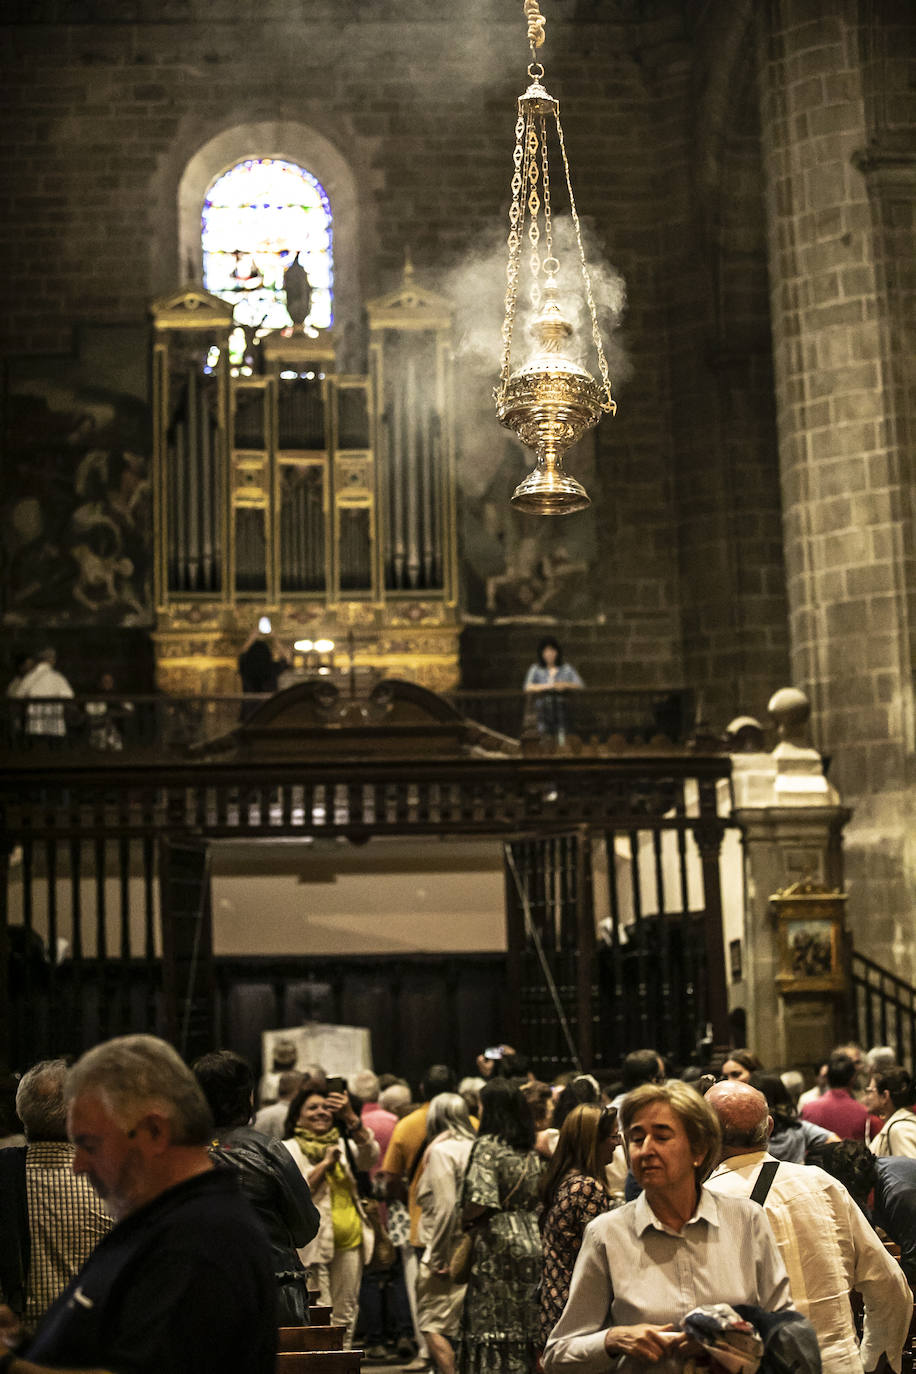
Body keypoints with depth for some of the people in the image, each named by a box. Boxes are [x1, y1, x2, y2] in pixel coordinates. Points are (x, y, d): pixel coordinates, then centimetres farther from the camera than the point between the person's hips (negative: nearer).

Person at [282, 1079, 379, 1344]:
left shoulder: (343, 1146, 17)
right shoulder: (290, 1149, 3)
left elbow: (370, 1154, -5)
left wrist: (350, 1117, -17)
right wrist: (325, 1162, -9)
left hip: (350, 1240, 5)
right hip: (313, 1241, -5)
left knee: (346, 1314, 9)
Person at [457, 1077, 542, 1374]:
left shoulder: (488, 1145, -9)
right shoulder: (531, 1149, 12)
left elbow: (481, 1201, -17)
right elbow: (538, 1196, 12)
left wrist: (464, 1217, 0)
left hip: (497, 1243, -7)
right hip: (531, 1241, 7)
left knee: (493, 1323, -3)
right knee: (525, 1324, 10)